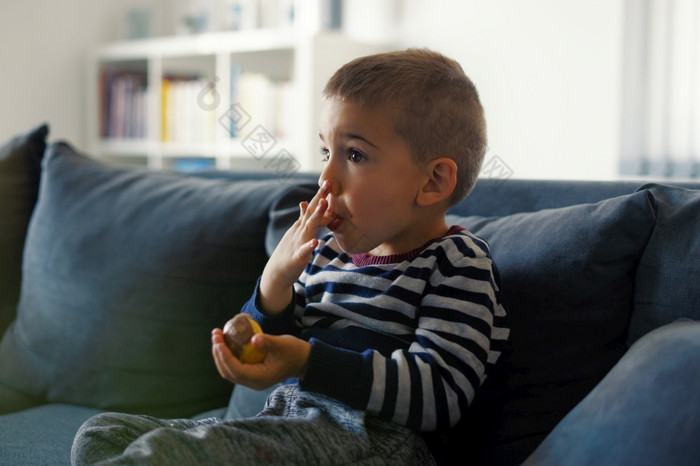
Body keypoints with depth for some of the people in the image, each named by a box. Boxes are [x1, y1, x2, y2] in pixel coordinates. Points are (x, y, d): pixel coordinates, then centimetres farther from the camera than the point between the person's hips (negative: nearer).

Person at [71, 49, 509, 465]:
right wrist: (276, 281, -2)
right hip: (284, 421, 8)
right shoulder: (328, 253, 16)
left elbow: (440, 395, -18)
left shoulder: (458, 262, -5)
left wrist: (307, 361, -27)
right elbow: (263, 359, 19)